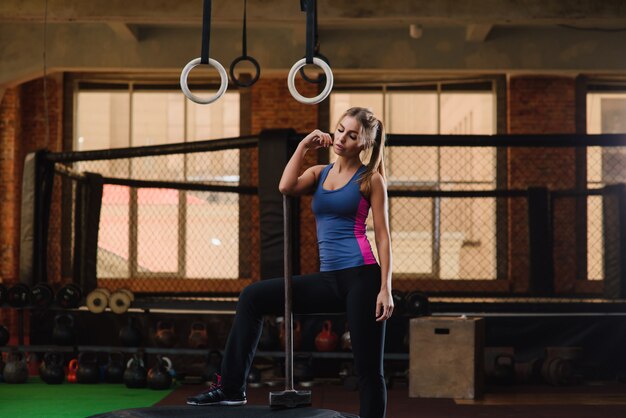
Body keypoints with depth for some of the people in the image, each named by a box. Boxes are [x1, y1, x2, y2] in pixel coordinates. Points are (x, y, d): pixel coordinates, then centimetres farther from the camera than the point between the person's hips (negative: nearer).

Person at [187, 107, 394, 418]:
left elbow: (383, 235, -3)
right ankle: (231, 388, 5)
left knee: (368, 369, -3)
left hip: (361, 276, -5)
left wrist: (385, 288, -11)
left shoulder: (370, 179, 2)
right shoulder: (319, 173, 15)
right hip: (328, 280, 5)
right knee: (253, 297, -1)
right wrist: (303, 145, 0)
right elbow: (286, 187, -6)